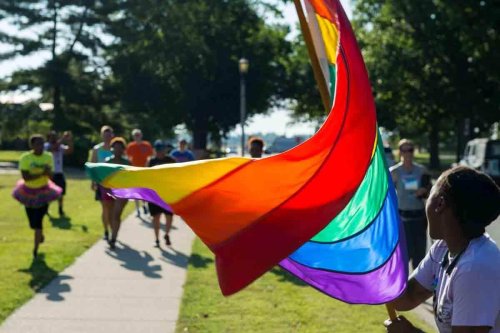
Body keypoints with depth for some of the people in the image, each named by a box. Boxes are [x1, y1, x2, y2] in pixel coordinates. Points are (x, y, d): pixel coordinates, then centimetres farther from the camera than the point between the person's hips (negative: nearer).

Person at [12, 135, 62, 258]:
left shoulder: (48, 157, -8)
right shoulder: (25, 158, -16)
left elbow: (50, 176, -9)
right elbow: (25, 177, -23)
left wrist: (48, 171, -31)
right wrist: (41, 174, -33)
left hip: (43, 192, 0)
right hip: (29, 192, 0)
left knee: (38, 221, -8)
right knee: (33, 221, 10)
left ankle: (35, 249, 3)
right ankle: (40, 235, 44)